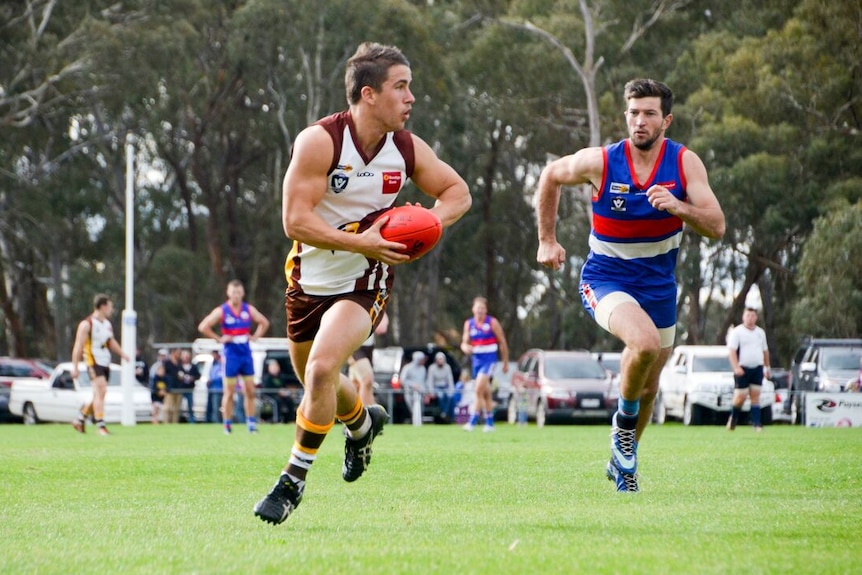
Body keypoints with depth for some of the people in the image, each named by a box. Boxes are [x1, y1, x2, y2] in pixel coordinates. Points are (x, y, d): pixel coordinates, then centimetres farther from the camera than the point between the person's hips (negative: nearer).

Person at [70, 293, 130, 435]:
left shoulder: (108, 324, 16)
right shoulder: (87, 324, -8)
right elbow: (78, 346, -9)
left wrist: (122, 354, 8)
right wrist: (75, 367, -13)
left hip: (105, 363, 8)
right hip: (93, 363, -8)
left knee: (99, 395, 10)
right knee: (100, 391, -18)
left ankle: (80, 420, 25)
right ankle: (100, 426, -20)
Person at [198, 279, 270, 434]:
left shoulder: (249, 309, 6)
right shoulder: (222, 311, -5)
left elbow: (264, 323, 20)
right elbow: (203, 327, -7)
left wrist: (255, 336, 6)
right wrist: (219, 339, -10)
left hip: (246, 353, 3)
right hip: (231, 355, -3)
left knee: (250, 391, 2)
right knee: (229, 392, 0)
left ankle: (251, 422, 8)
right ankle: (227, 424, 6)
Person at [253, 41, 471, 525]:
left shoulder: (408, 149, -7)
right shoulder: (320, 141, -19)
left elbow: (458, 192, 8)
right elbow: (295, 220, -22)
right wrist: (361, 242, -30)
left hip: (365, 283, 0)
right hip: (311, 279, 1)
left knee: (322, 369, -23)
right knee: (317, 382, 16)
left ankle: (293, 481, -9)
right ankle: (364, 422, 52)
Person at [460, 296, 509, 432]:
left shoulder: (492, 323, -6)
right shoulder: (469, 324, 6)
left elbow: (502, 343, 0)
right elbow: (464, 343, 6)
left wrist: (506, 363, 3)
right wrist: (466, 348, -20)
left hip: (489, 359, -5)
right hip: (476, 359, 5)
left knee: (479, 389, -19)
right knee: (485, 393, 12)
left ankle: (473, 421, -20)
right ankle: (489, 423, 20)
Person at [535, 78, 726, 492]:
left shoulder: (685, 163, -12)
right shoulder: (599, 162, -16)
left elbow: (716, 227, -16)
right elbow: (551, 176, 4)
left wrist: (678, 207, -35)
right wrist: (546, 239, 5)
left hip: (659, 284, 4)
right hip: (606, 279, -4)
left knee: (648, 387, 15)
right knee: (645, 342, -33)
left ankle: (622, 461, 40)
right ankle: (624, 420, -5)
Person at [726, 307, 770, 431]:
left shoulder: (760, 332, 15)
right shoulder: (736, 332, -3)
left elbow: (765, 351, 24)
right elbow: (732, 351, -11)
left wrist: (767, 367, 21)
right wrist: (736, 367, -22)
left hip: (757, 368, 4)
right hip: (743, 369, -4)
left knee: (755, 395, -1)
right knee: (741, 396, -6)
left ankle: (757, 424, -5)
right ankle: (733, 419, 17)